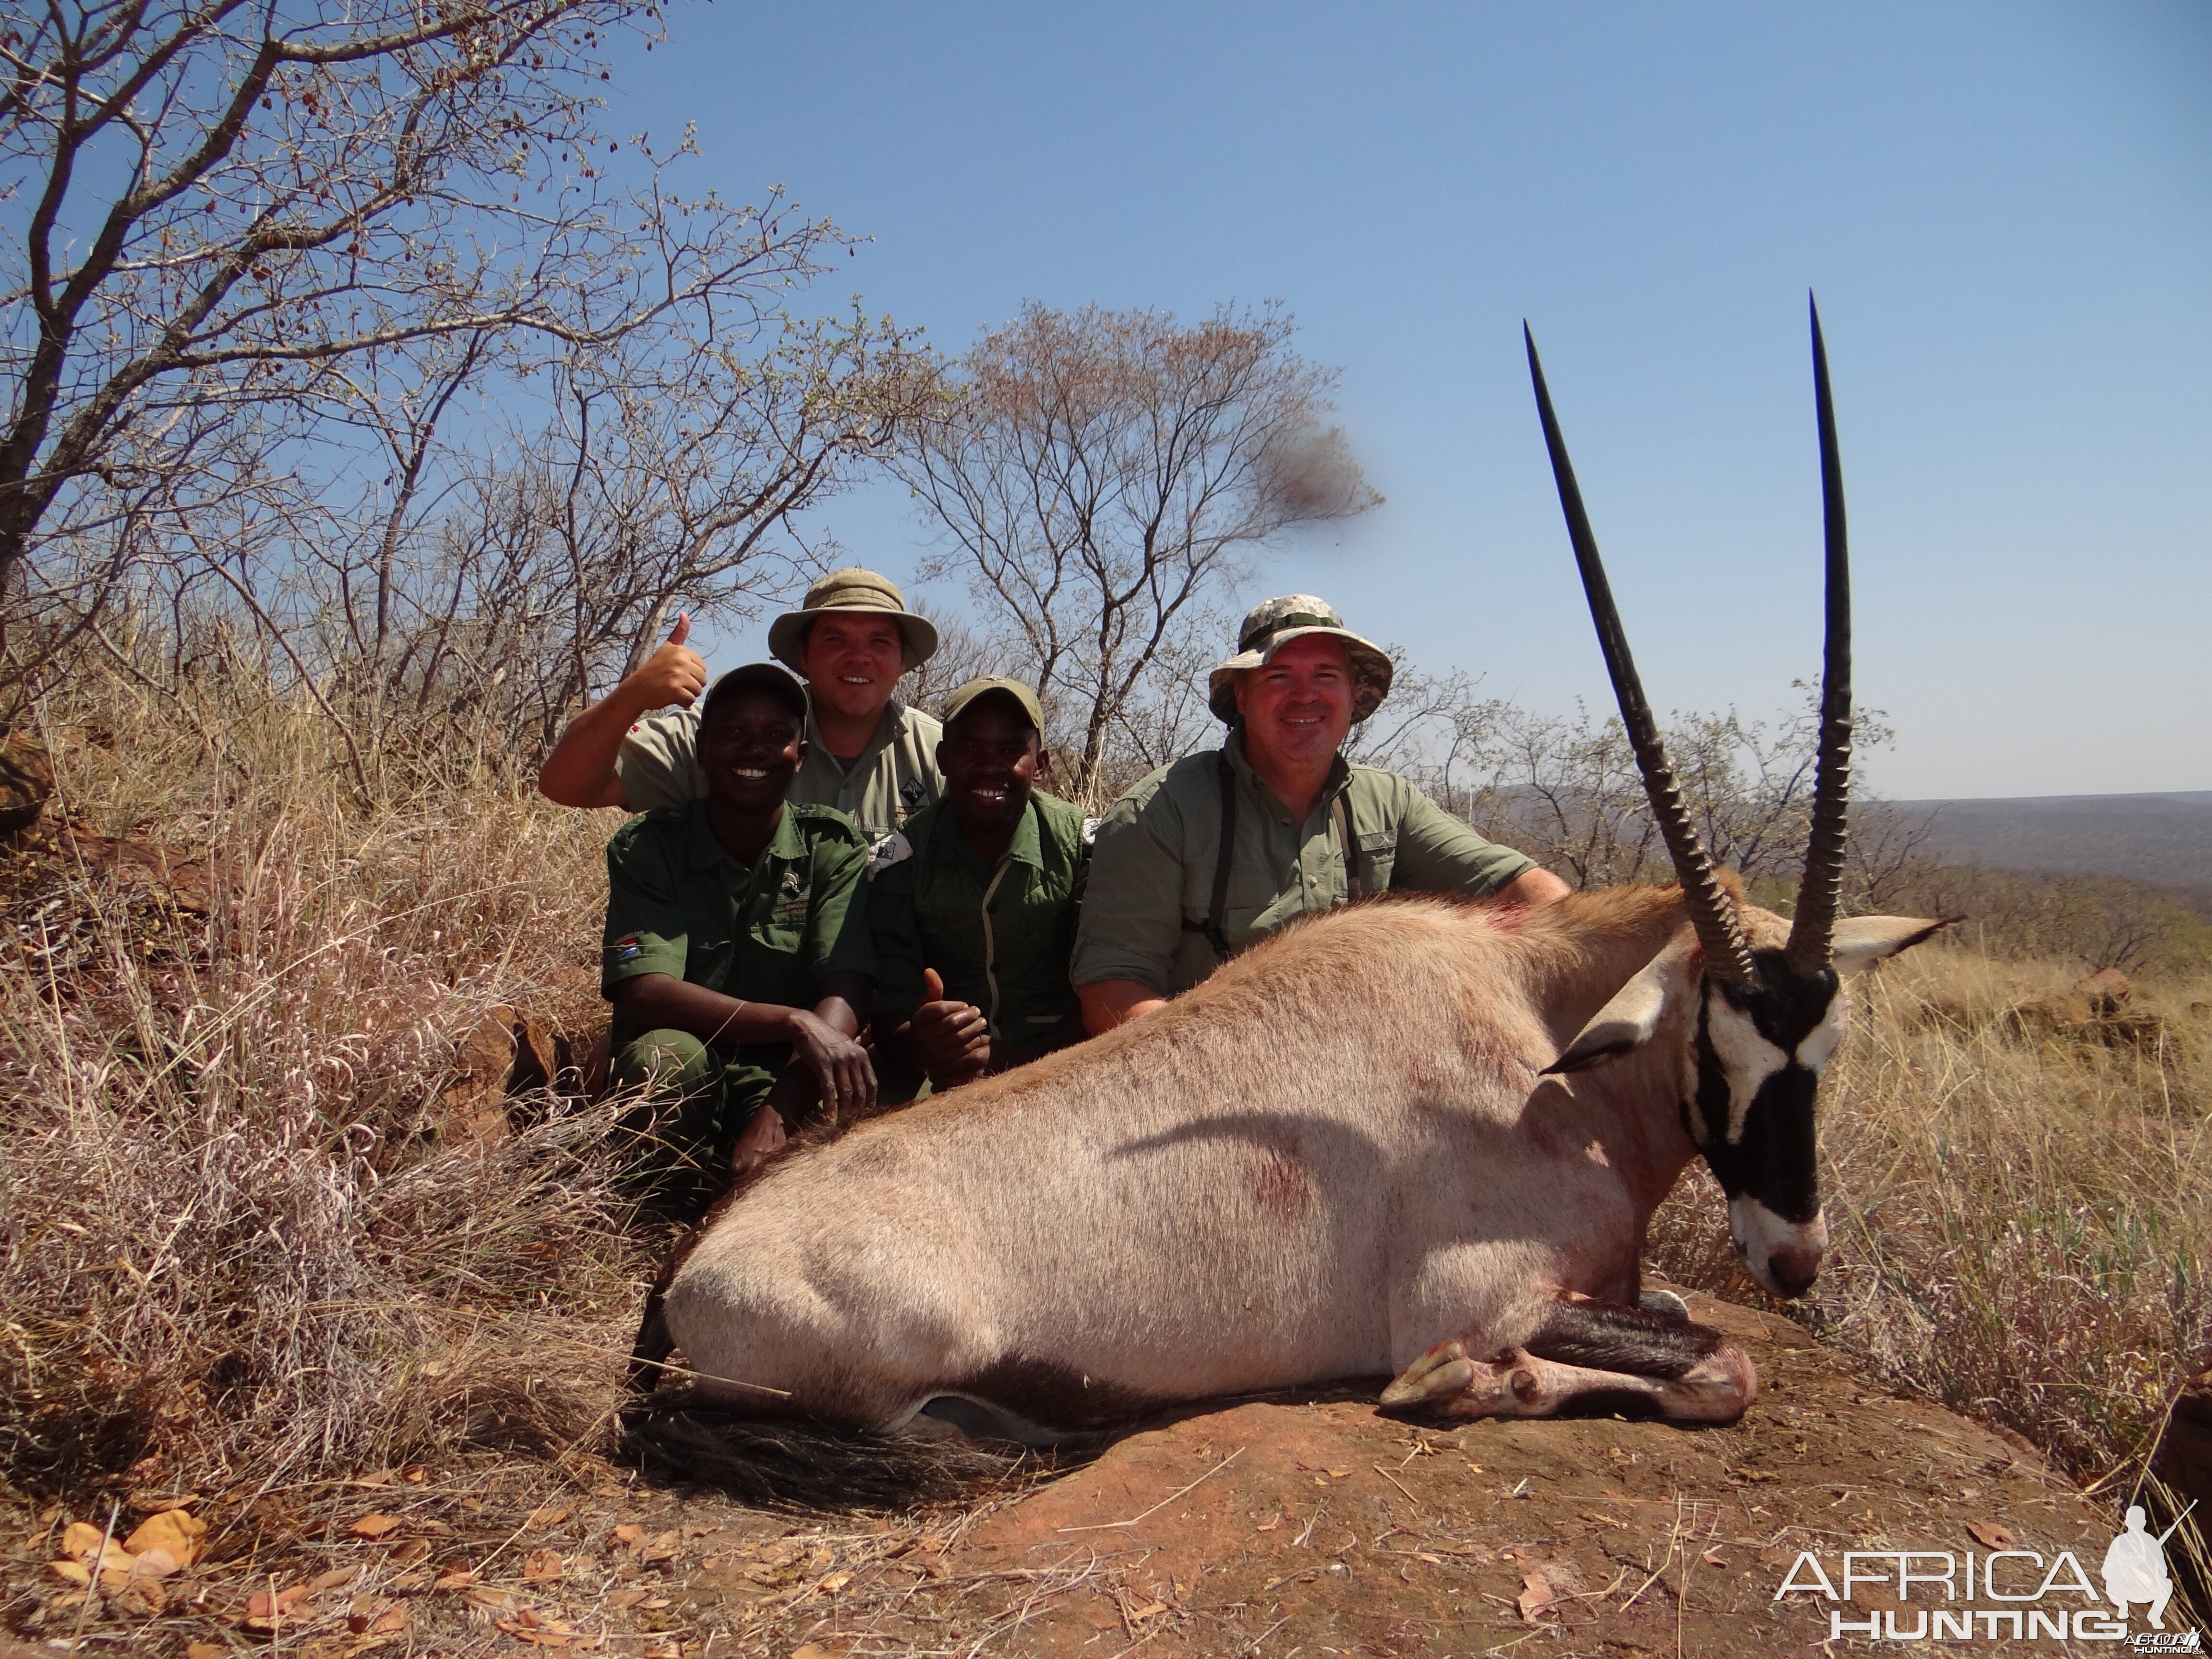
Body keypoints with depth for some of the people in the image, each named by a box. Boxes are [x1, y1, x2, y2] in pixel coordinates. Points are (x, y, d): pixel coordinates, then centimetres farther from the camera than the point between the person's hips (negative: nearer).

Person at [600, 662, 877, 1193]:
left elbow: (844, 995, -16)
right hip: (681, 1084, 0)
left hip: (785, 1077, 0)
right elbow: (645, 994, -20)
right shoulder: (646, 847, -6)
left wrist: (776, 1115, -34)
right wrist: (795, 1022, -35)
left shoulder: (832, 847, -5)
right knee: (663, 1053, -33)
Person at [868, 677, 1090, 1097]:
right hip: (939, 1090, -1)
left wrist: (1007, 1060, -23)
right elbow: (889, 1011, -3)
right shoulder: (900, 861, 1)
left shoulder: (1083, 850, -3)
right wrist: (916, 1045, -28)